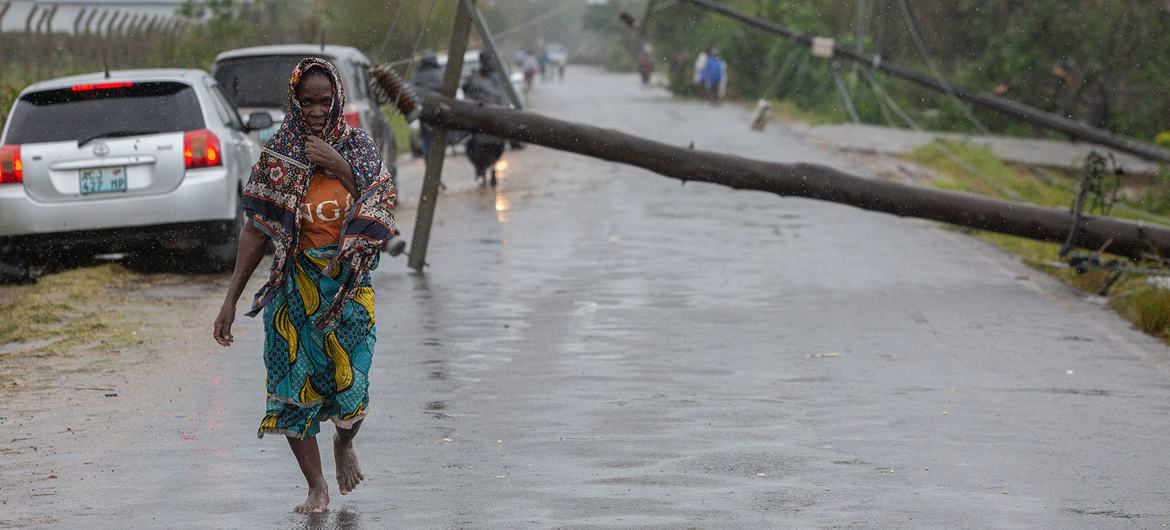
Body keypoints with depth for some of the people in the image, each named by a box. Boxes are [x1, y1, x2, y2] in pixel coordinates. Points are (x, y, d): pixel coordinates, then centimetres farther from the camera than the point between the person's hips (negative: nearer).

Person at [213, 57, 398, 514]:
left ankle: (344, 445, 32)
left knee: (350, 386, -3)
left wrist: (342, 169, -15)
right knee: (291, 387, -5)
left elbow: (381, 215, -4)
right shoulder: (277, 154, -1)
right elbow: (256, 231, 0)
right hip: (294, 287, 0)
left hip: (348, 286, 0)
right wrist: (231, 299, -3)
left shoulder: (359, 147, 1)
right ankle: (316, 488, 8)